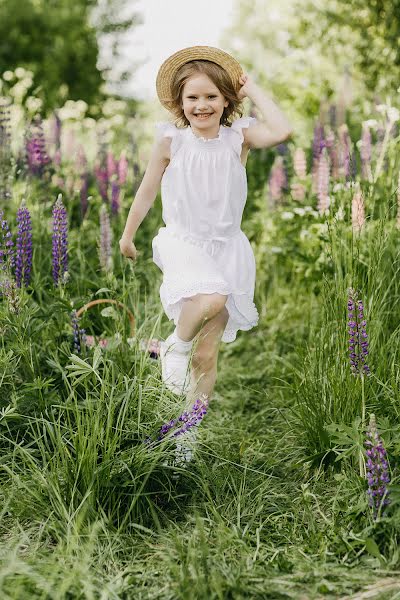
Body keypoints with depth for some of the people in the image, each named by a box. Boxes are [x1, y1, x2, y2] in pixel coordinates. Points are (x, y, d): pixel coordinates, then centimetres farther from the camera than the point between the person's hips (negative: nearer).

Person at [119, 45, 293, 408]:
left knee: (207, 356, 4)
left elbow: (282, 131, -23)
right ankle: (176, 346, -5)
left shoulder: (238, 137, -3)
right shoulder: (171, 141, -4)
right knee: (211, 298, -35)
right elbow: (148, 190, 8)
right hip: (183, 242, -2)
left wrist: (253, 89, -10)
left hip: (227, 246, 2)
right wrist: (128, 235, 17)